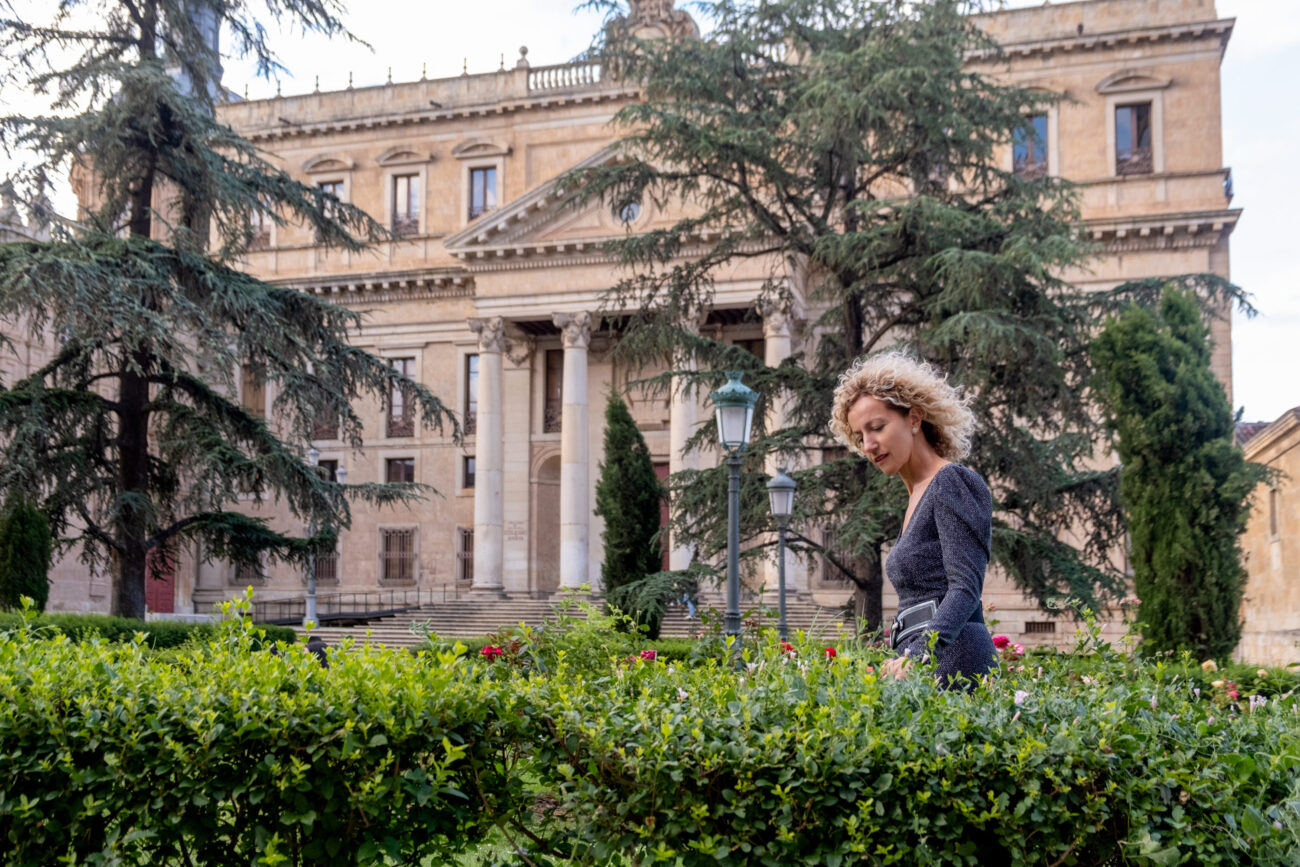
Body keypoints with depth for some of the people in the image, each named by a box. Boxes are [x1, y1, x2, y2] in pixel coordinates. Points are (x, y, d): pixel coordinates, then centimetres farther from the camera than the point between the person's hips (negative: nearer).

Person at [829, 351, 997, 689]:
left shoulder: (951, 481, -5)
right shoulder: (918, 496, 21)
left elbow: (966, 588, -15)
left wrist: (918, 655, -28)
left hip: (948, 659, -8)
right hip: (921, 660, 8)